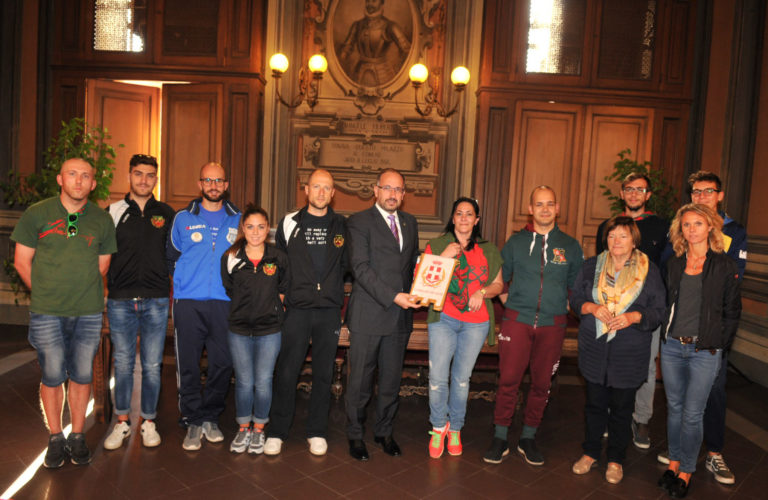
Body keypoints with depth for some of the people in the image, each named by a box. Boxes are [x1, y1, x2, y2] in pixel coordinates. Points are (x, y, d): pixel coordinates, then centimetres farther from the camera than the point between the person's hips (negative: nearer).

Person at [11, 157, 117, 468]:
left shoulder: (102, 220, 4)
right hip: (47, 313, -1)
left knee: (82, 376, 8)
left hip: (89, 313, 1)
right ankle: (55, 439, 23)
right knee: (52, 377, 6)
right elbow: (22, 262, 4)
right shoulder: (36, 214, 0)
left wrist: (84, 292, 6)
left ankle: (77, 437, 23)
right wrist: (46, 293, 3)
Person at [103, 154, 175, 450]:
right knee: (123, 363, 8)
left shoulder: (166, 214, 8)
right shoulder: (113, 212, 5)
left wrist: (174, 292, 8)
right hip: (120, 301, 0)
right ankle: (122, 421, 23)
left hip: (156, 301, 0)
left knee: (152, 364, 5)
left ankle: (149, 422, 20)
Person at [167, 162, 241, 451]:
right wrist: (185, 280, 7)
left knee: (223, 363, 2)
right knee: (188, 365, 1)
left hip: (224, 303, 1)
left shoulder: (238, 220, 11)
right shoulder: (183, 218, 9)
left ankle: (210, 418, 21)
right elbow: (171, 257, 14)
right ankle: (194, 422, 15)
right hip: (188, 303, -1)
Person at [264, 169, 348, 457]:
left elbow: (347, 264, 12)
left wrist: (332, 285, 0)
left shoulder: (341, 226, 7)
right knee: (287, 371, 1)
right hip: (296, 308, -1)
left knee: (324, 373, 8)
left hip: (330, 310, 1)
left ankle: (317, 432, 22)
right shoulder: (290, 223, 5)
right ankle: (277, 431, 16)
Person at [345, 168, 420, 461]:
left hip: (400, 316, 5)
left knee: (392, 379, 13)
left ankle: (384, 431, 32)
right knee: (360, 379, 6)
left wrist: (413, 296, 7)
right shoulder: (359, 222, -5)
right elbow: (361, 269, -14)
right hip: (368, 315, -5)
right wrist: (394, 296, -20)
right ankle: (356, 434, 25)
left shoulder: (410, 223, 14)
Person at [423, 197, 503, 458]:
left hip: (476, 322, 1)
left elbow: (498, 284, 14)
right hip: (443, 318, -1)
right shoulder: (437, 245, 6)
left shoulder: (488, 250, 10)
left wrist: (483, 292, -7)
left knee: (462, 378, 6)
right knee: (438, 378, -5)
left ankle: (455, 429, 26)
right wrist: (444, 258, -12)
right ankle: (439, 426, 19)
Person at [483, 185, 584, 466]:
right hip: (517, 321, -1)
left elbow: (578, 286, 15)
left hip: (552, 324, 1)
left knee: (541, 383, 9)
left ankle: (528, 438, 25)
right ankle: (500, 438, 11)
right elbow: (498, 278, 12)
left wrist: (565, 307, 5)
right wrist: (508, 302, 1)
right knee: (508, 380, -3)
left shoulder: (570, 246, 7)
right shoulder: (516, 242, 6)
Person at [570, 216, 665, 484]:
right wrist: (591, 307, -13)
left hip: (630, 353, -1)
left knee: (622, 407, 9)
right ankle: (590, 453, 29)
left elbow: (659, 311, -1)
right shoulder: (591, 266, 5)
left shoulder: (649, 270, -1)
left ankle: (616, 459, 27)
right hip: (594, 349, 2)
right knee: (594, 403, 12)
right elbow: (575, 299, 7)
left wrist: (633, 317, -18)